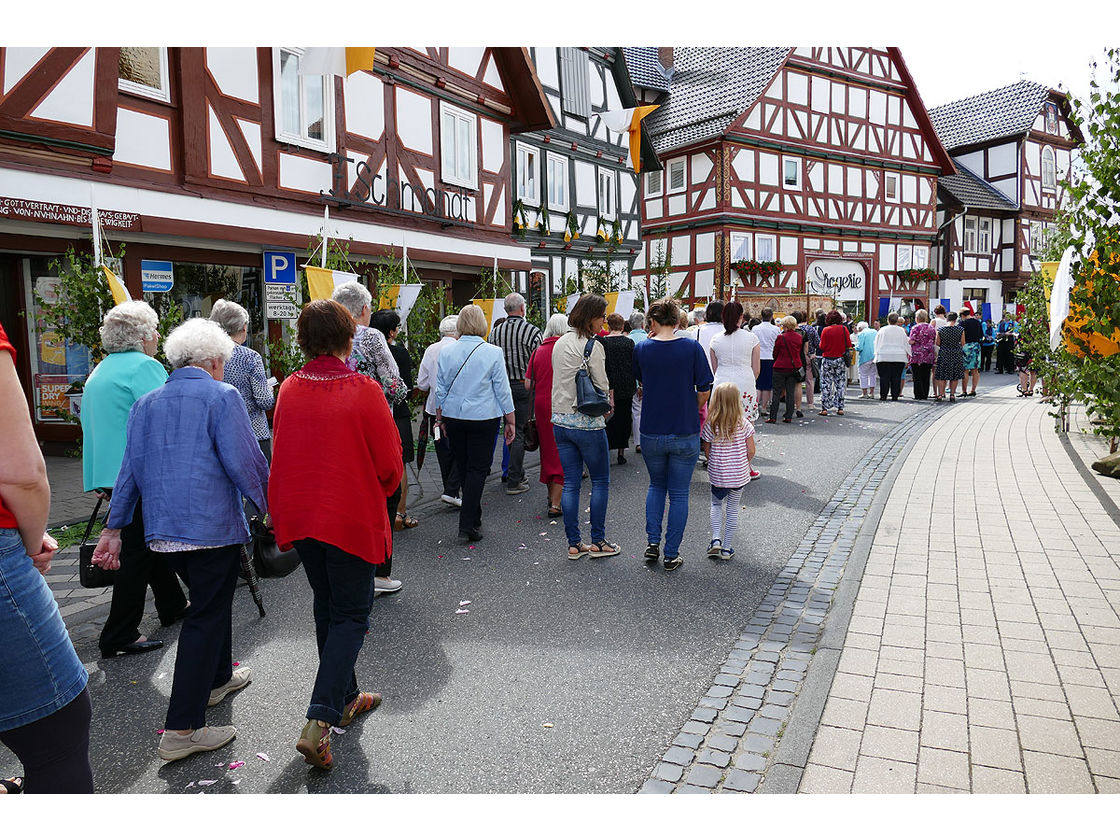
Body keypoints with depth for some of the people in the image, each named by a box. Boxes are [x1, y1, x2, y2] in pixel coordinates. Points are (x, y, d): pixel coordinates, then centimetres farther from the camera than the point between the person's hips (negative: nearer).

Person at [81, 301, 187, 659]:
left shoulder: (99, 371, 17)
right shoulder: (145, 367, -14)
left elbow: (100, 425, 23)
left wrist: (104, 486, 29)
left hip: (107, 474, 10)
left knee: (148, 542, 20)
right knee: (137, 552, -3)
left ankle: (173, 606, 34)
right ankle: (119, 636, 3)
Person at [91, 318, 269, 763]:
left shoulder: (146, 403, 12)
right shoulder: (222, 396, -8)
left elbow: (130, 470, 14)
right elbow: (244, 462, -14)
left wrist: (114, 528, 18)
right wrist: (271, 507, -2)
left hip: (162, 531, 7)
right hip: (212, 528, -7)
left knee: (211, 601, 25)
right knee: (206, 617, -1)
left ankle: (217, 679, 43)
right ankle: (182, 730, 1)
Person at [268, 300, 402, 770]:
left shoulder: (289, 390, -1)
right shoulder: (363, 391, -16)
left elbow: (282, 458, 9)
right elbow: (390, 465, -11)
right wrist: (378, 496, 9)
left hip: (301, 517, 6)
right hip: (351, 518, -5)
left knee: (326, 607, 21)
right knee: (351, 615, 6)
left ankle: (345, 699, 36)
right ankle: (318, 723, -4)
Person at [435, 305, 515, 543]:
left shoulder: (447, 352, 2)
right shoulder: (493, 353, -8)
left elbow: (440, 389, 9)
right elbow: (503, 390, -4)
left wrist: (440, 418, 19)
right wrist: (510, 421, 4)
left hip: (453, 417, 4)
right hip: (482, 417, -4)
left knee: (463, 467, 16)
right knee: (477, 469, 1)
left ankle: (473, 518, 30)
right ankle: (467, 526, -3)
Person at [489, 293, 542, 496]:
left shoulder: (495, 332, 2)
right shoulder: (532, 331, -11)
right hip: (524, 387, -5)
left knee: (512, 429, 16)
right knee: (520, 432, -1)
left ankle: (517, 473, 27)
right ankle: (513, 482, 0)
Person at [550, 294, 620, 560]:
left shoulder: (560, 343, 10)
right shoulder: (592, 346, -14)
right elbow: (602, 388, -11)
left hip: (560, 421, 7)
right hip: (587, 423, -7)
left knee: (570, 483, 10)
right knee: (600, 481, 8)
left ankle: (573, 544, 14)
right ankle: (598, 542, 13)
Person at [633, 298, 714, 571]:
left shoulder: (641, 349, -4)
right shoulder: (692, 348, -9)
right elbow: (704, 391, -8)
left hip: (651, 433, 2)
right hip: (685, 433, -1)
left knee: (656, 486, 23)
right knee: (679, 493, 10)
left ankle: (653, 542, 13)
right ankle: (671, 554, 15)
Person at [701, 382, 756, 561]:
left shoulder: (710, 425, -12)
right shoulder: (744, 424, -11)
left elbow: (707, 450, -3)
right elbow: (751, 451, -6)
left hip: (717, 474, 0)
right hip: (739, 475, 0)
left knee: (716, 505, 22)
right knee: (733, 509, 12)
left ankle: (716, 538, 5)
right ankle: (726, 548, 17)